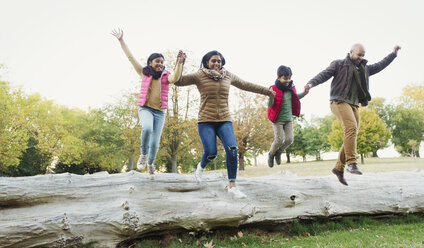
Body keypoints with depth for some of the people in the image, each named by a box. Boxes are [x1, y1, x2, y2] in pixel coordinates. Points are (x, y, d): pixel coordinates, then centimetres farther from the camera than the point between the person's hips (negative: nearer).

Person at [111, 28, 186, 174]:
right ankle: (143, 154, -6)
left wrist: (179, 63, -35)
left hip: (159, 112, 1)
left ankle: (150, 162, 32)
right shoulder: (144, 73, 7)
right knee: (147, 128, -33)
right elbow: (130, 57, 8)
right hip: (145, 109, -1)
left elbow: (175, 78, -19)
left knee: (155, 143, -1)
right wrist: (121, 40, 7)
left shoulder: (166, 76, 4)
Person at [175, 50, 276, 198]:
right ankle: (201, 166, 24)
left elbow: (245, 85, 25)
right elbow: (178, 81, -6)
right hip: (206, 121, -3)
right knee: (211, 153, -14)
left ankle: (232, 186, -10)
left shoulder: (228, 76, 13)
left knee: (232, 149, -17)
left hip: (224, 120, 3)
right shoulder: (199, 76, 1)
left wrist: (266, 91, 30)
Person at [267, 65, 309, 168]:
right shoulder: (274, 88, -13)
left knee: (289, 139, -2)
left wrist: (303, 93, 9)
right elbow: (270, 105, -17)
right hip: (277, 119, -5)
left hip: (288, 119, 5)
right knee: (279, 140, -7)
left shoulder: (291, 88, 4)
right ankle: (271, 154, 23)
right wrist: (271, 97, -37)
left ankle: (278, 152, 27)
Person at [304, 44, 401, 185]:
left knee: (352, 135, -1)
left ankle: (339, 168, 5)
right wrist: (312, 83, -22)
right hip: (340, 102, -7)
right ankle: (351, 163, -26)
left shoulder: (364, 68, 26)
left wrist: (393, 54, 35)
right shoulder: (339, 64, 7)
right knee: (351, 128, -26)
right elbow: (324, 74, -5)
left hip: (354, 105, 7)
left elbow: (380, 65, 37)